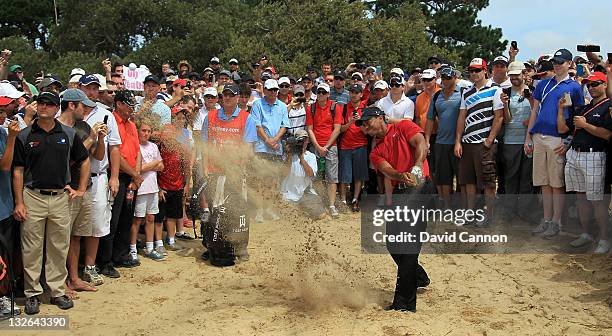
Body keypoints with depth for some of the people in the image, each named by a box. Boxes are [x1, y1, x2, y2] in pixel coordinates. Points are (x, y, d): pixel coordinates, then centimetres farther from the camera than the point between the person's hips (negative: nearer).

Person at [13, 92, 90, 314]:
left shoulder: (68, 134, 5)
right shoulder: (24, 136, 0)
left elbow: (84, 161, 15)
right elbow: (18, 171, 0)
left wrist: (81, 189, 9)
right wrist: (19, 203, -5)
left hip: (60, 198, 2)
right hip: (32, 197, -2)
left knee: (59, 248, 9)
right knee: (32, 249, 3)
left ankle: (57, 290, 21)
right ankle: (32, 294, 15)